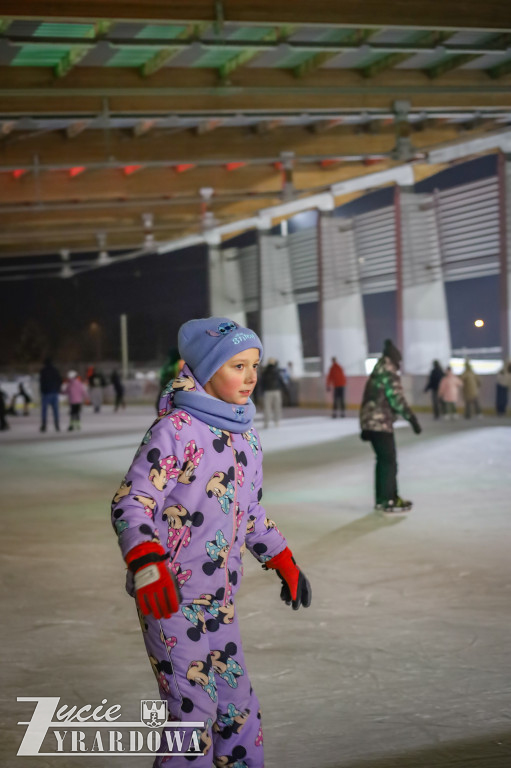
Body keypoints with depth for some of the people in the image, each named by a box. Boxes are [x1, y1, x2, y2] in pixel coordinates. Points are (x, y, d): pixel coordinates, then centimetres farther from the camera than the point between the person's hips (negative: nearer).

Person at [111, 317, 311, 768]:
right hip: (171, 598, -7)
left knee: (239, 709, 13)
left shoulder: (244, 433, 10)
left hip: (220, 600, 8)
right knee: (193, 712, -5)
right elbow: (131, 502, -19)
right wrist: (146, 562, -34)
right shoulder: (176, 429, -15)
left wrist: (284, 562, 22)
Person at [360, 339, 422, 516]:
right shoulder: (389, 374, -11)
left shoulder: (377, 373, 19)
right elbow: (397, 400, -19)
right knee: (389, 461, -6)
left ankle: (383, 498, 23)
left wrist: (366, 428, 24)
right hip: (381, 423, -10)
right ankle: (387, 501, -6)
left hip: (370, 422, 10)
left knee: (383, 460, 16)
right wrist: (412, 419, -19)